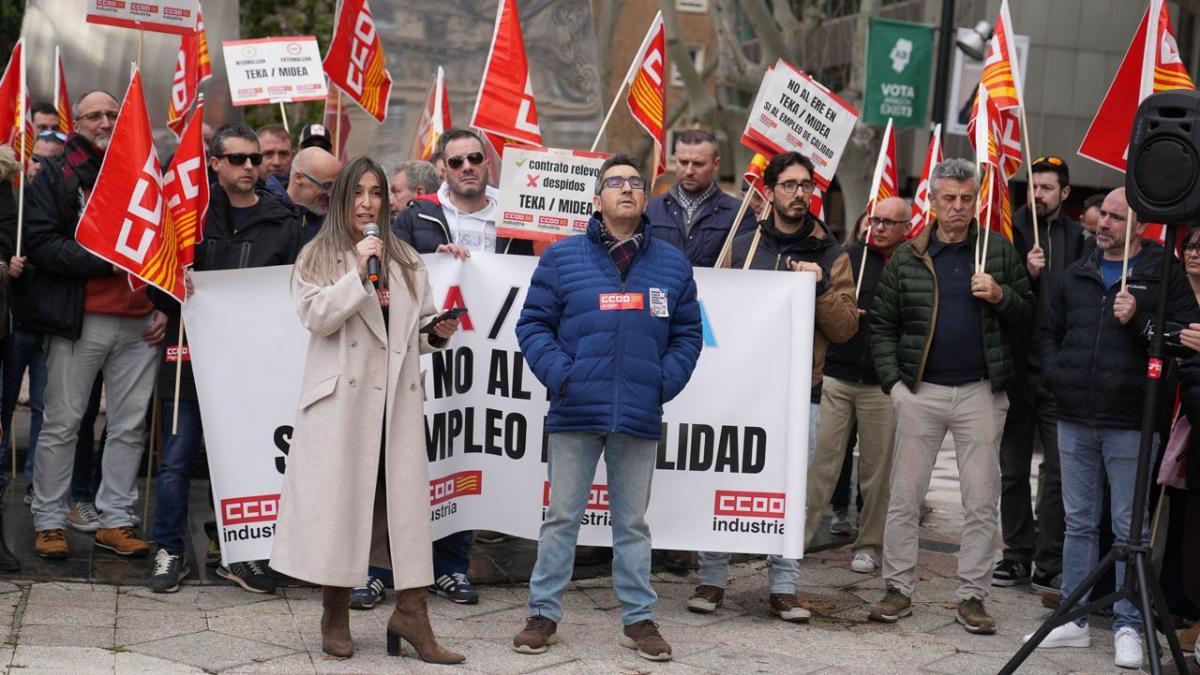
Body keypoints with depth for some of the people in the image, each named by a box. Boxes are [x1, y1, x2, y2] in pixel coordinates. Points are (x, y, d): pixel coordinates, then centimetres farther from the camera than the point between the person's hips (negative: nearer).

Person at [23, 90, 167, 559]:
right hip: (80, 322, -4)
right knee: (62, 424, 2)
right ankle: (49, 522, 11)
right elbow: (40, 242, -9)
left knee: (130, 426, 6)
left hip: (141, 323, 4)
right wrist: (104, 260, -17)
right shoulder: (57, 176, 2)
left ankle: (115, 520, 14)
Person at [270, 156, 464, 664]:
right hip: (341, 395, -3)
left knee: (407, 495, -3)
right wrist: (358, 272, -13)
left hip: (397, 394, 3)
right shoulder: (317, 257, 7)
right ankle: (335, 615, 9)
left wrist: (439, 335, 1)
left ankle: (410, 612, -2)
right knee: (340, 496, -2)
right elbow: (316, 317, -7)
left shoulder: (405, 260, 18)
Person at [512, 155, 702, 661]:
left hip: (639, 417, 1)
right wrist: (558, 373, -10)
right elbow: (534, 324, 3)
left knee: (632, 522, 10)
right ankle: (544, 615, 15)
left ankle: (639, 619, 19)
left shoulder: (672, 264, 9)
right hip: (575, 412, -1)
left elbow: (687, 334, 11)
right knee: (561, 518, 6)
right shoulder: (562, 257, 3)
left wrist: (666, 382, -3)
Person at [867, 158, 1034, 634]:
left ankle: (972, 596, 11)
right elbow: (882, 324, 6)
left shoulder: (1000, 252, 5)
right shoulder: (907, 258, 4)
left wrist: (1001, 297, -13)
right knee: (904, 497, 2)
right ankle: (898, 589, 11)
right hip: (921, 391, 0)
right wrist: (892, 380, -4)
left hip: (981, 392, 0)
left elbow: (1027, 315, 8)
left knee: (982, 501, 3)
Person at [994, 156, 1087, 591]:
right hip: (1018, 367, 0)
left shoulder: (1078, 238, 5)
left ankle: (1048, 564, 4)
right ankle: (1018, 554, 20)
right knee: (1013, 469, 9)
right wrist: (1026, 274, -18)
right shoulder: (1012, 233, 2)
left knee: (1059, 469, -1)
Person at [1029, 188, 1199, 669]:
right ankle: (1074, 620, 18)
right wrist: (1056, 375, 7)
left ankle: (1129, 627, 8)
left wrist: (1138, 320, -20)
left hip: (1130, 424, -5)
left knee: (1131, 528, 1)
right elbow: (1049, 331, 22)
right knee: (1079, 522, 11)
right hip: (1075, 421, 5)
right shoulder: (1076, 276, 12)